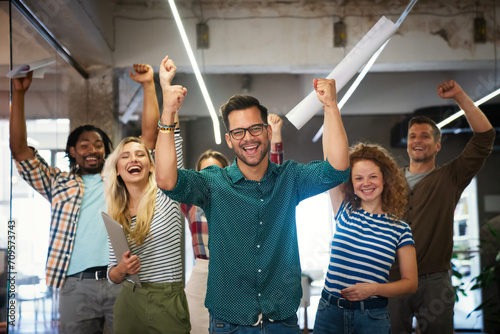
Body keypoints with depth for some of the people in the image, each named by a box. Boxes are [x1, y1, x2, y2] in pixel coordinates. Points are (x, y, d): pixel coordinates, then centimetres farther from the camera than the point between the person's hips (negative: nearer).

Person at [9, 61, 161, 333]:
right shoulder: (59, 183, 18)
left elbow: (149, 136, 12)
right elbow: (20, 150, 10)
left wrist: (148, 86, 5)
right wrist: (19, 93, 5)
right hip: (77, 285, 0)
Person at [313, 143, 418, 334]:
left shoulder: (400, 229, 1)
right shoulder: (345, 212, 4)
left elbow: (410, 283, 1)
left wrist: (374, 289, -14)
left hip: (372, 318, -1)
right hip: (330, 313, 1)